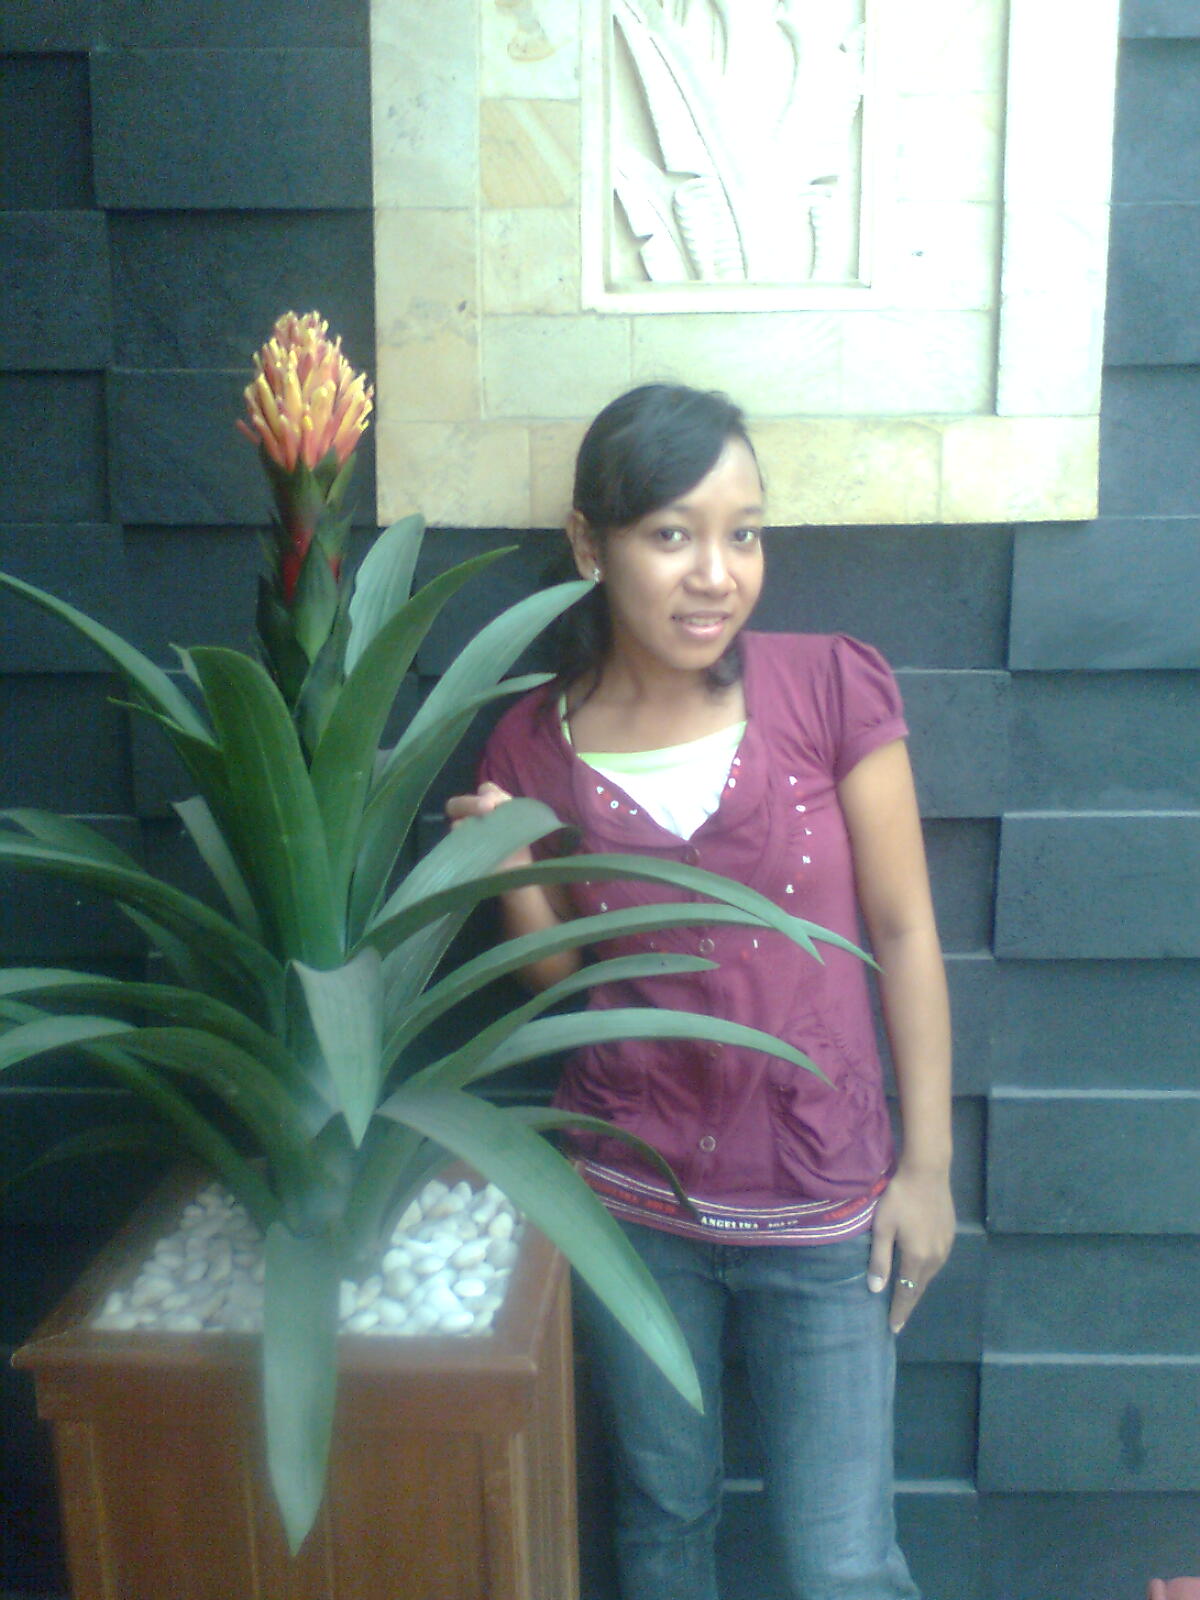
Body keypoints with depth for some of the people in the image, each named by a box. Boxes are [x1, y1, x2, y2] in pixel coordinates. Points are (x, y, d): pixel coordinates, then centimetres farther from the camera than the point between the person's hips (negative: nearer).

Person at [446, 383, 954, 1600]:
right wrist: (515, 881, -15)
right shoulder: (534, 743, -7)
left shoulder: (832, 688, -13)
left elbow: (903, 930, -6)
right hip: (634, 1201, 2)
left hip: (823, 1207, -1)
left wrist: (928, 1164, -4)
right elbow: (561, 977, 5)